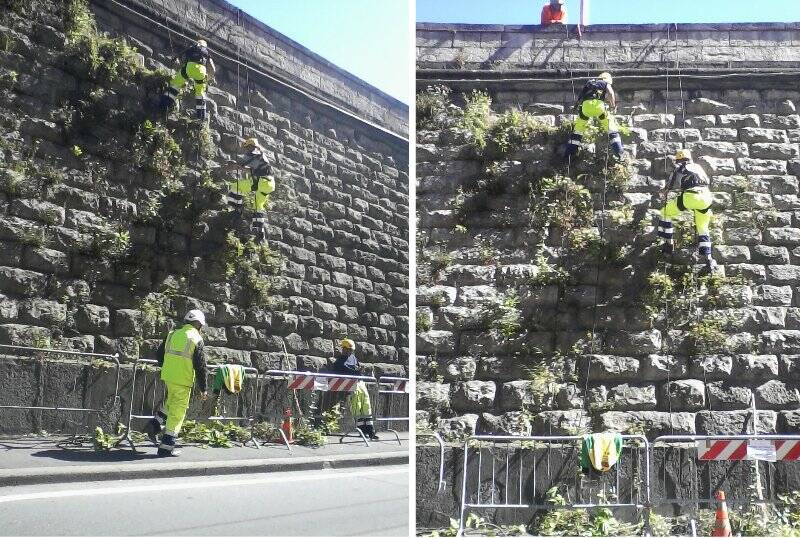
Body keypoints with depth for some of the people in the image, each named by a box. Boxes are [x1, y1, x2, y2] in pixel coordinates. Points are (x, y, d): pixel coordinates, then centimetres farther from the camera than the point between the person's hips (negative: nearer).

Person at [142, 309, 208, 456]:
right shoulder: (197, 339, -6)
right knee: (178, 411, 1)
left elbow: (159, 355, 16)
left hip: (168, 376, 6)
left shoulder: (172, 334, 9)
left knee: (172, 402, 28)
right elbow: (200, 366, -8)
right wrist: (203, 389, -2)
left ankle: (155, 424, 13)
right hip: (183, 380, -6)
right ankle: (167, 445, 2)